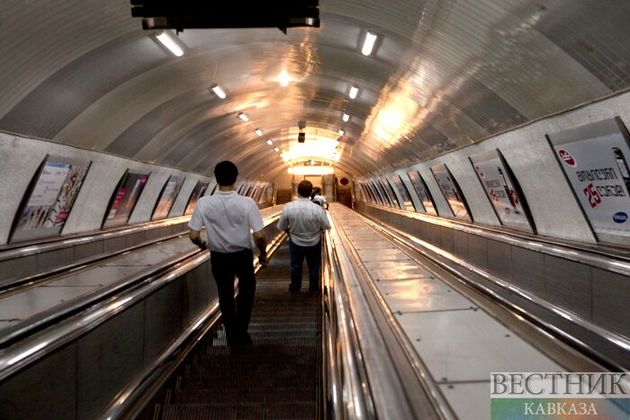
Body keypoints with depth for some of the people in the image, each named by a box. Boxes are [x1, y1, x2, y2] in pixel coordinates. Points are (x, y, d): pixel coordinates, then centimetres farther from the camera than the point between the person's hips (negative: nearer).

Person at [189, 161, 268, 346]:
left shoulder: (204, 203, -17)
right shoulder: (246, 203, -20)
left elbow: (194, 235, -14)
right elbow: (259, 235, -21)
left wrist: (202, 244, 9)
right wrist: (263, 254, -2)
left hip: (218, 257, 1)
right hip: (243, 255, -1)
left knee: (225, 295, 20)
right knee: (247, 289, 25)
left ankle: (232, 336, 32)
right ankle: (241, 332, 25)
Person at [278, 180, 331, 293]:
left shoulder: (288, 207, -25)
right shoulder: (317, 209, -29)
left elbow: (281, 227, -12)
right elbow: (326, 226, -14)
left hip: (295, 243, 1)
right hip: (314, 243, -1)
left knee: (295, 266, 24)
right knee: (314, 266, 23)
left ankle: (295, 288, 42)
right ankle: (313, 288, 39)